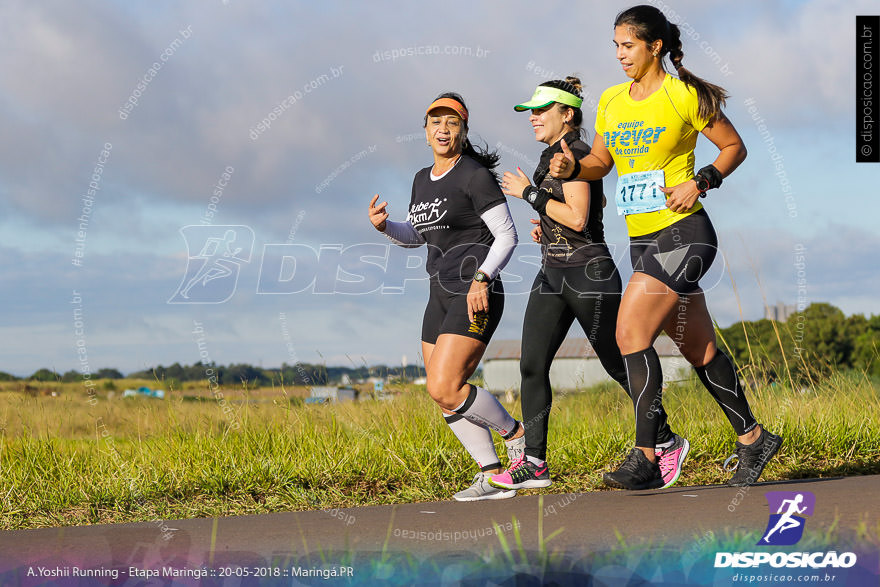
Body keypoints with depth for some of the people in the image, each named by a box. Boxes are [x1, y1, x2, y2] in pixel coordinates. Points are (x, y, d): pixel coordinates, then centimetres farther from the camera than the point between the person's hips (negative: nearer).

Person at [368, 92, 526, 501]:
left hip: (476, 297, -8)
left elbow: (506, 236, -10)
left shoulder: (475, 176, -9)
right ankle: (492, 476, 7)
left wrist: (481, 279, -23)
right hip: (441, 296, 8)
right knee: (443, 395, 2)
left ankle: (516, 434, 2)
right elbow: (415, 235, 27)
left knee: (444, 387, -17)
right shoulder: (423, 179, 15)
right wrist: (384, 226, 6)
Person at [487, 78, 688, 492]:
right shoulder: (552, 155, 14)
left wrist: (529, 194, -16)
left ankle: (667, 442, 18)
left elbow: (577, 217, -24)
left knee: (619, 364, 1)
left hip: (589, 272, -9)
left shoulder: (574, 154, -14)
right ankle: (534, 462, -4)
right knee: (532, 364, -4)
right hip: (553, 273, 9)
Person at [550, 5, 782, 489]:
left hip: (684, 234, -7)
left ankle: (645, 458, -17)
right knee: (697, 348, 12)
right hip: (642, 240, 7)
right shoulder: (611, 101, 10)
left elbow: (734, 147, 2)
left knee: (630, 332, -18)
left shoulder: (685, 96, -7)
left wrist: (701, 182, -13)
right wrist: (572, 167, -2)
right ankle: (752, 438, 25)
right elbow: (601, 162, 19)